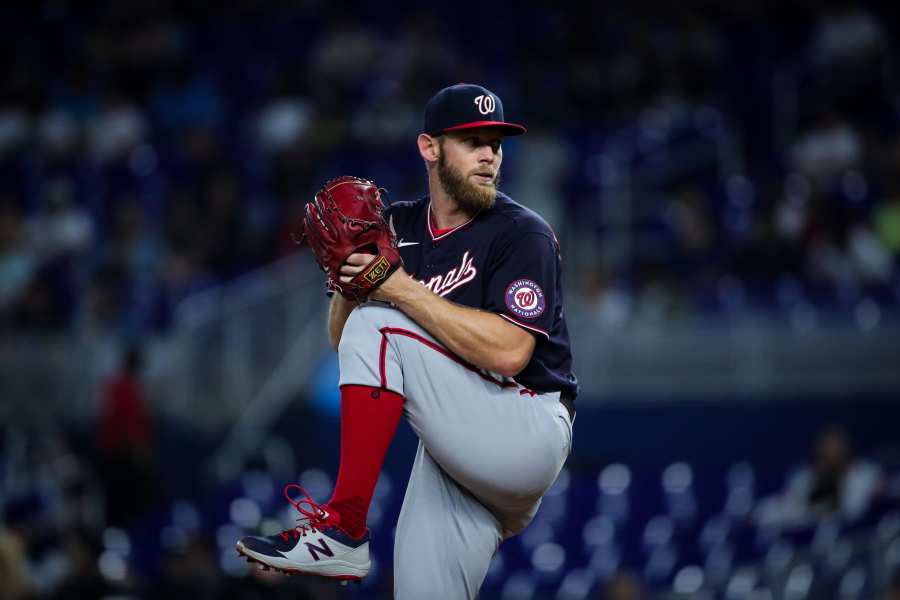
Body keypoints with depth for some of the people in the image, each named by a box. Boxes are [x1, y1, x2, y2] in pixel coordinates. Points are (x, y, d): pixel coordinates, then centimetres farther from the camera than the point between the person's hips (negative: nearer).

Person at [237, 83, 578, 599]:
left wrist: (402, 288, -23)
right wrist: (349, 281, -10)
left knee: (379, 324, -20)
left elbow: (508, 353, -22)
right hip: (458, 461, 6)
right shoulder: (398, 227, 11)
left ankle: (343, 530, -23)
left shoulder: (523, 235, -8)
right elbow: (343, 344, 10)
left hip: (530, 434, -6)